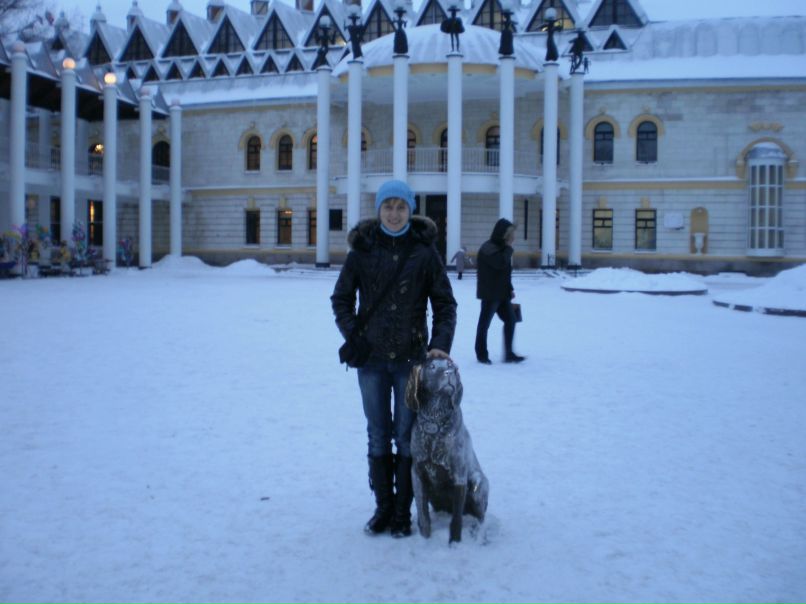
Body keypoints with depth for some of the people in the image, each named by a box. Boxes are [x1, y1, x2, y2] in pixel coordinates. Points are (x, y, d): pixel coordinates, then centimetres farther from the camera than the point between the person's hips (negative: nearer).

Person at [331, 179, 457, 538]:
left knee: (406, 437, 6)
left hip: (411, 358, -1)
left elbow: (444, 303, 1)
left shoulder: (425, 250, -2)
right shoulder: (362, 249, 0)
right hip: (371, 359, 1)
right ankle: (383, 508, 25)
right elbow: (341, 299, 8)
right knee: (378, 437, 11)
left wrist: (440, 344, -11)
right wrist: (353, 336, -4)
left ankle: (403, 512, 19)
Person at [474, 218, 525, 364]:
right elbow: (501, 263, -29)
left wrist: (510, 288, 14)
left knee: (510, 319, 6)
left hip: (502, 293, 9)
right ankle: (482, 354, 12)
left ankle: (509, 354, 11)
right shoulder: (488, 248, -15)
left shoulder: (501, 247, 14)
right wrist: (509, 247, -17)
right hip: (490, 293, -9)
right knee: (484, 323, 2)